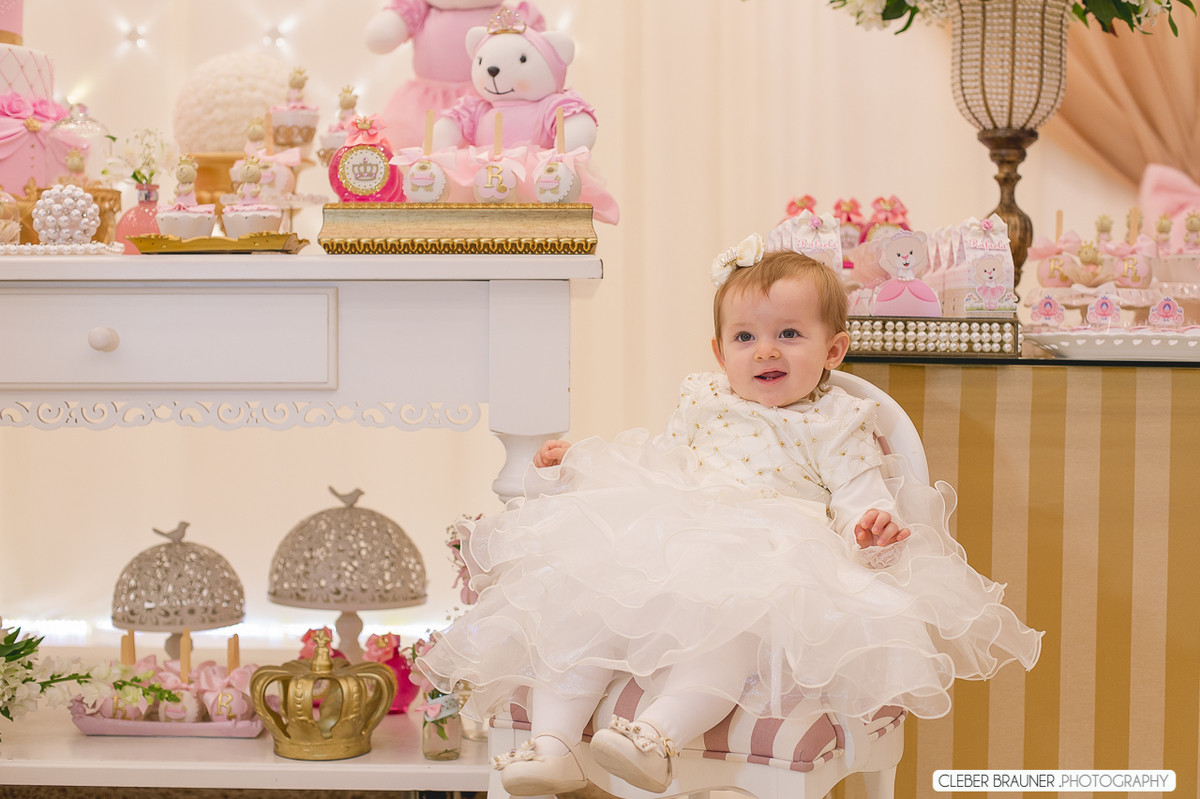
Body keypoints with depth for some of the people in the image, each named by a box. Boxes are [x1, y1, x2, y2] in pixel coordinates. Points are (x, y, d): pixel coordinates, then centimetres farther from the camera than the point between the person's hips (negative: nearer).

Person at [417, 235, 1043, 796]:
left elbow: (857, 492, 3)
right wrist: (579, 465, 21)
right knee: (575, 599, -21)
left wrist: (872, 525, -21)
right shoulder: (704, 402, 25)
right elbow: (656, 467, 32)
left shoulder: (834, 422, 12)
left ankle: (661, 731, -54)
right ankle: (552, 737, -28)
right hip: (660, 548, 5)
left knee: (735, 620, -41)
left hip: (765, 557, -4)